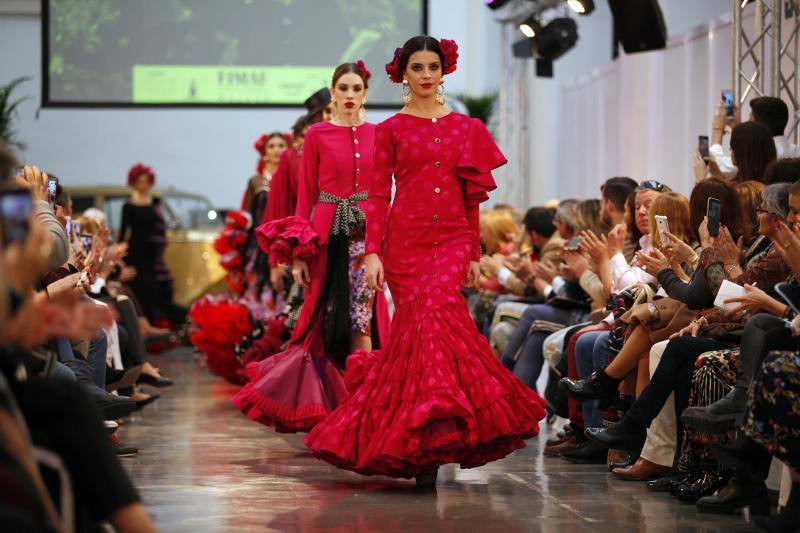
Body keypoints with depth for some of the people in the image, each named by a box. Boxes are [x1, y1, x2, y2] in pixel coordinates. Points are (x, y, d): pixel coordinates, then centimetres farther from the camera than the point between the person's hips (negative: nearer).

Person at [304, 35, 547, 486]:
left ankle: (428, 442, -20)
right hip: (406, 239, -1)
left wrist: (475, 254, 12)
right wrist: (373, 251, -6)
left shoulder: (465, 128, 14)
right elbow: (378, 195, 3)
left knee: (434, 318, -20)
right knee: (424, 325, -7)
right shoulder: (391, 129, 7)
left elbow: (471, 196, 15)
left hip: (452, 238, 1)